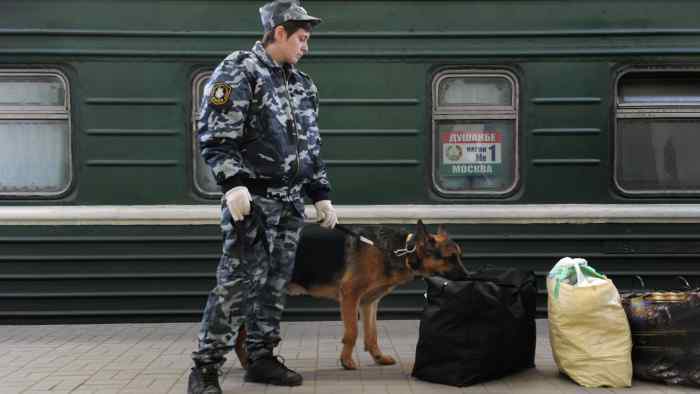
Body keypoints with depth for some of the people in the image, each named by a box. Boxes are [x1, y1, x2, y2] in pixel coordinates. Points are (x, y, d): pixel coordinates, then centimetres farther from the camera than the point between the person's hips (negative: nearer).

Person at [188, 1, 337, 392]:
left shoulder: (302, 84, 18)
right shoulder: (238, 71, -5)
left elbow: (311, 146, 22)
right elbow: (215, 136, -13)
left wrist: (321, 195, 18)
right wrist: (234, 184, -24)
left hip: (290, 202, 7)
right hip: (252, 198, -7)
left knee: (275, 283, 9)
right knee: (237, 283, -9)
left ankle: (261, 358, 19)